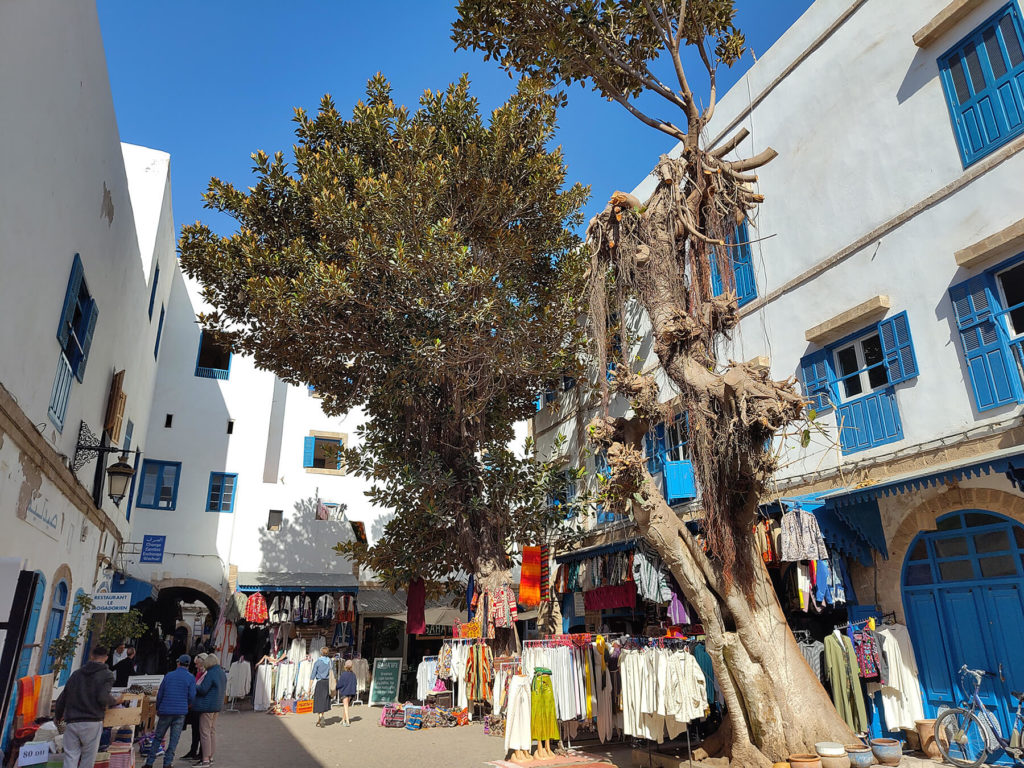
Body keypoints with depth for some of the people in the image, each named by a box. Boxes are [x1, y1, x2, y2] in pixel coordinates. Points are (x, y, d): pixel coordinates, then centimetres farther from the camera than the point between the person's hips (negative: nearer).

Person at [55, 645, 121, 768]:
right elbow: (103, 697, -14)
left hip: (71, 722, 4)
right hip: (92, 723, -4)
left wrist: (58, 716, 36)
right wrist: (115, 701, 6)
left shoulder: (76, 673, 16)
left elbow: (62, 698, 19)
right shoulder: (107, 675, 0)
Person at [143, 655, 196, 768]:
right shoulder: (190, 678, -3)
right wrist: (188, 705, 15)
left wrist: (158, 708, 22)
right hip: (180, 712, -2)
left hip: (165, 711, 2)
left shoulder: (168, 675, 4)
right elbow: (192, 696, -7)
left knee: (158, 737, 13)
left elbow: (160, 694, 8)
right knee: (174, 739, 5)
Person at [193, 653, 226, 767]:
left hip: (207, 707, -9)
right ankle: (211, 756, 22)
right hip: (217, 706, 9)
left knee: (205, 732, -3)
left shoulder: (211, 674, -19)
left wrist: (195, 687, -1)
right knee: (212, 732, 16)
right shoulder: (222, 673, 10)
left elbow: (202, 690, -20)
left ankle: (205, 759, 0)